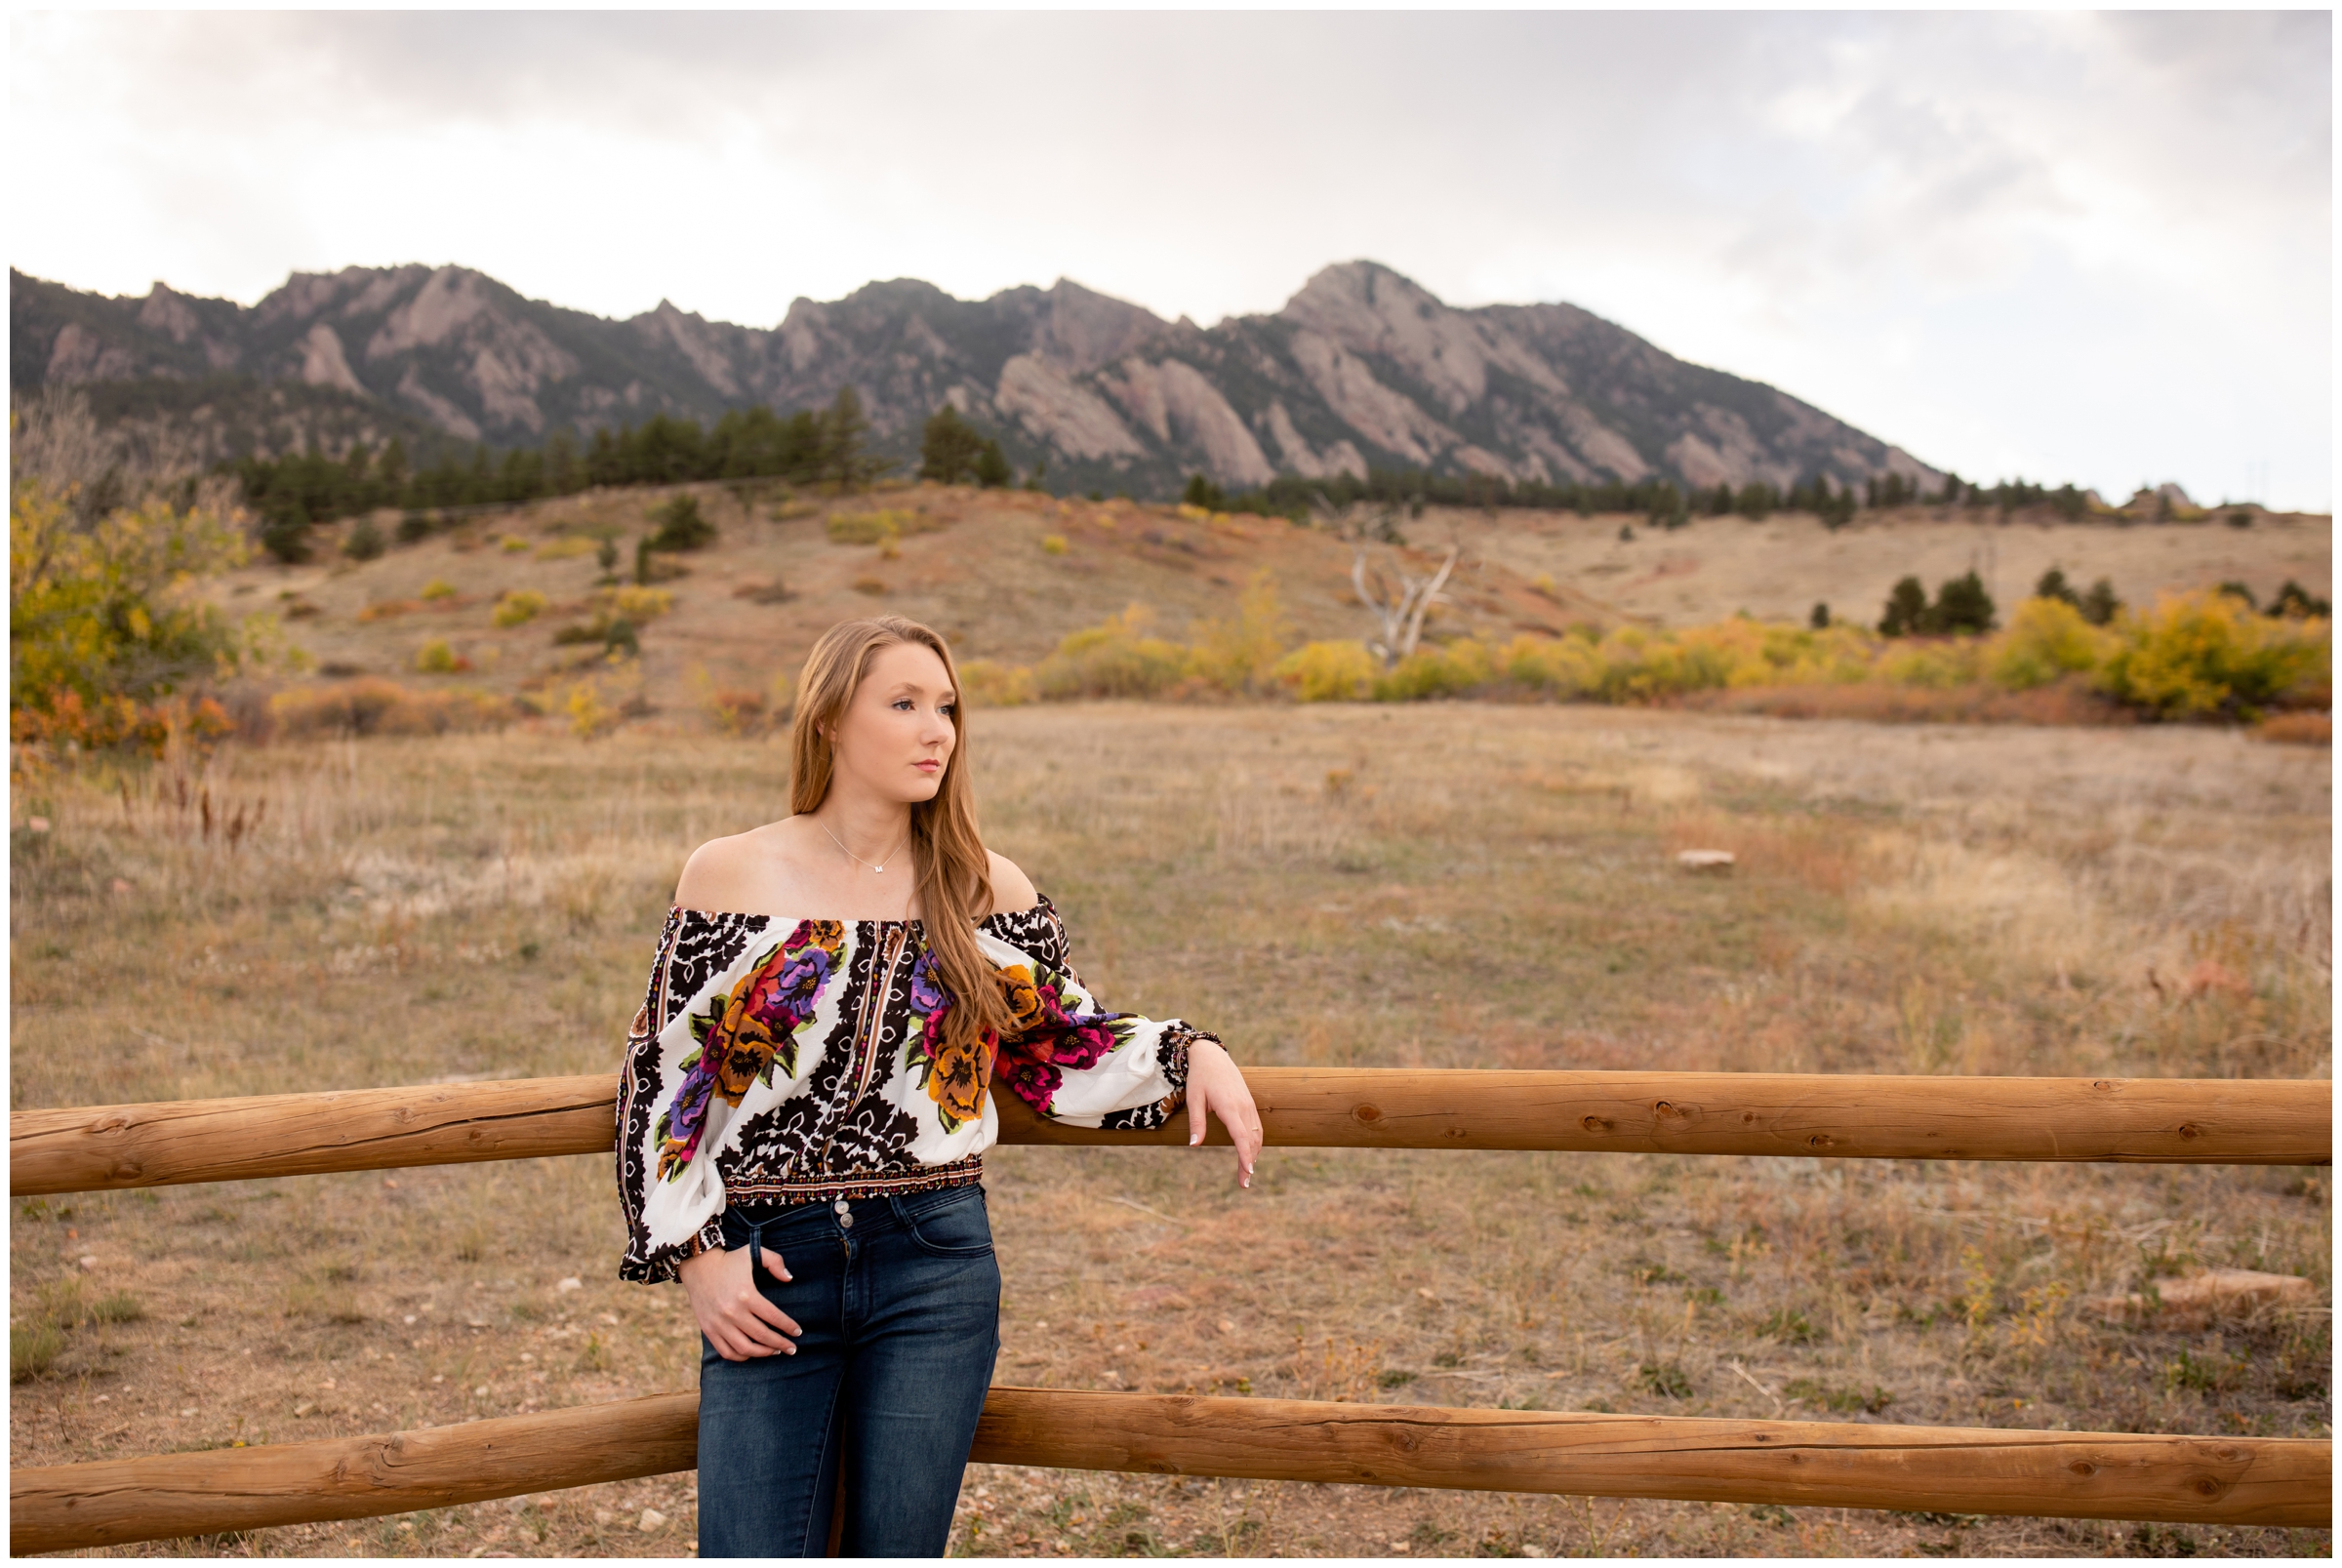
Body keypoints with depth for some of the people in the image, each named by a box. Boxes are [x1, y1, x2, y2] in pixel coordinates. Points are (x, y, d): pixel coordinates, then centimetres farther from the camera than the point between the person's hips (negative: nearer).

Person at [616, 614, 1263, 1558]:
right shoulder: (731, 876, 0)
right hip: (766, 1273, -1)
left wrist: (1189, 1054, -2)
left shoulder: (984, 890, 4)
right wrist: (694, 1254, -2)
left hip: (936, 1267, 1)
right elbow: (661, 1077, 4)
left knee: (896, 1549, 9)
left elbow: (1065, 1047, 15)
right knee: (754, 1550, -1)